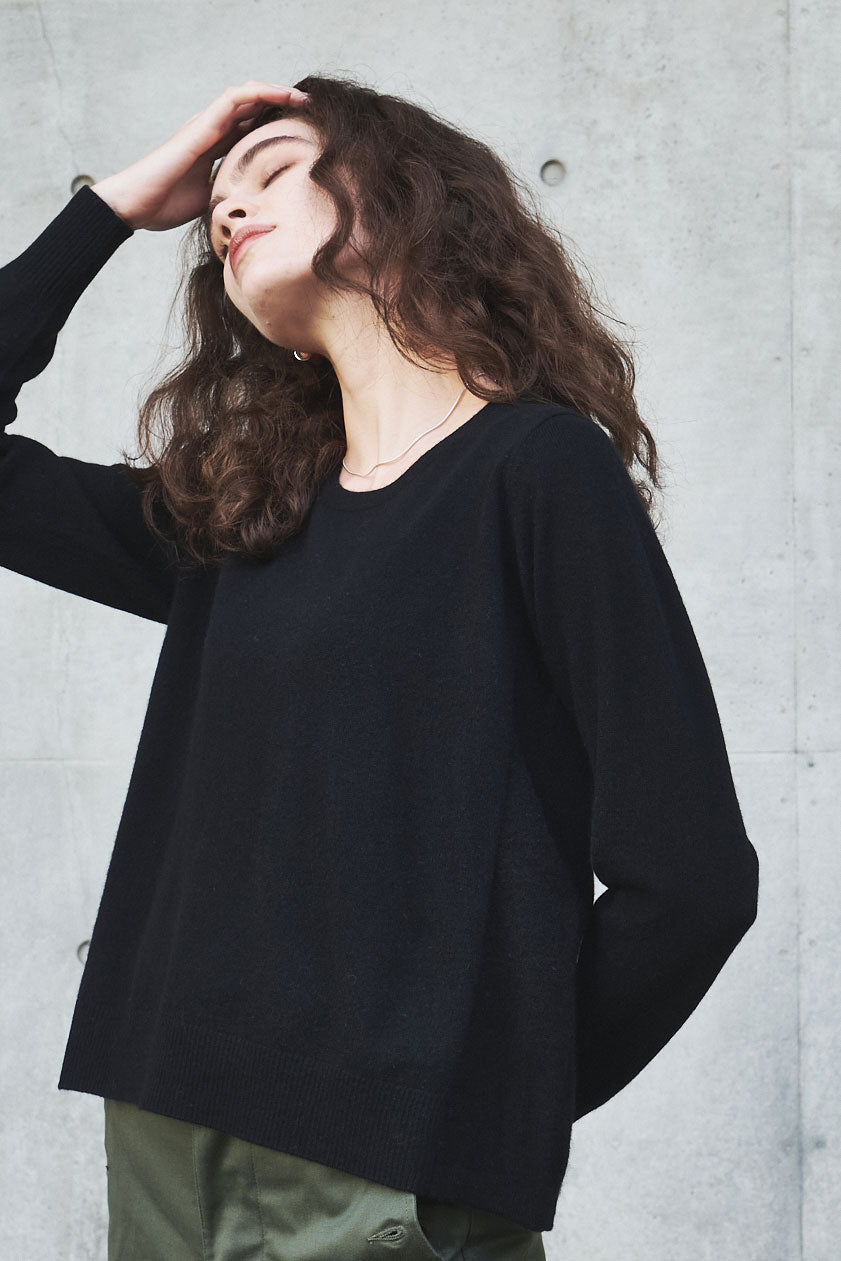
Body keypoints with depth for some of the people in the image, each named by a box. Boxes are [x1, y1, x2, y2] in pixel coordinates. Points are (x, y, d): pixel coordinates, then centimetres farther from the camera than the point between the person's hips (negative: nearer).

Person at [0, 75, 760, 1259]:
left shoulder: (538, 469, -5)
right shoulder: (230, 516, 12)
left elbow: (690, 876, -11)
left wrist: (492, 1103, -2)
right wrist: (114, 205, 14)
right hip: (167, 1148, 6)